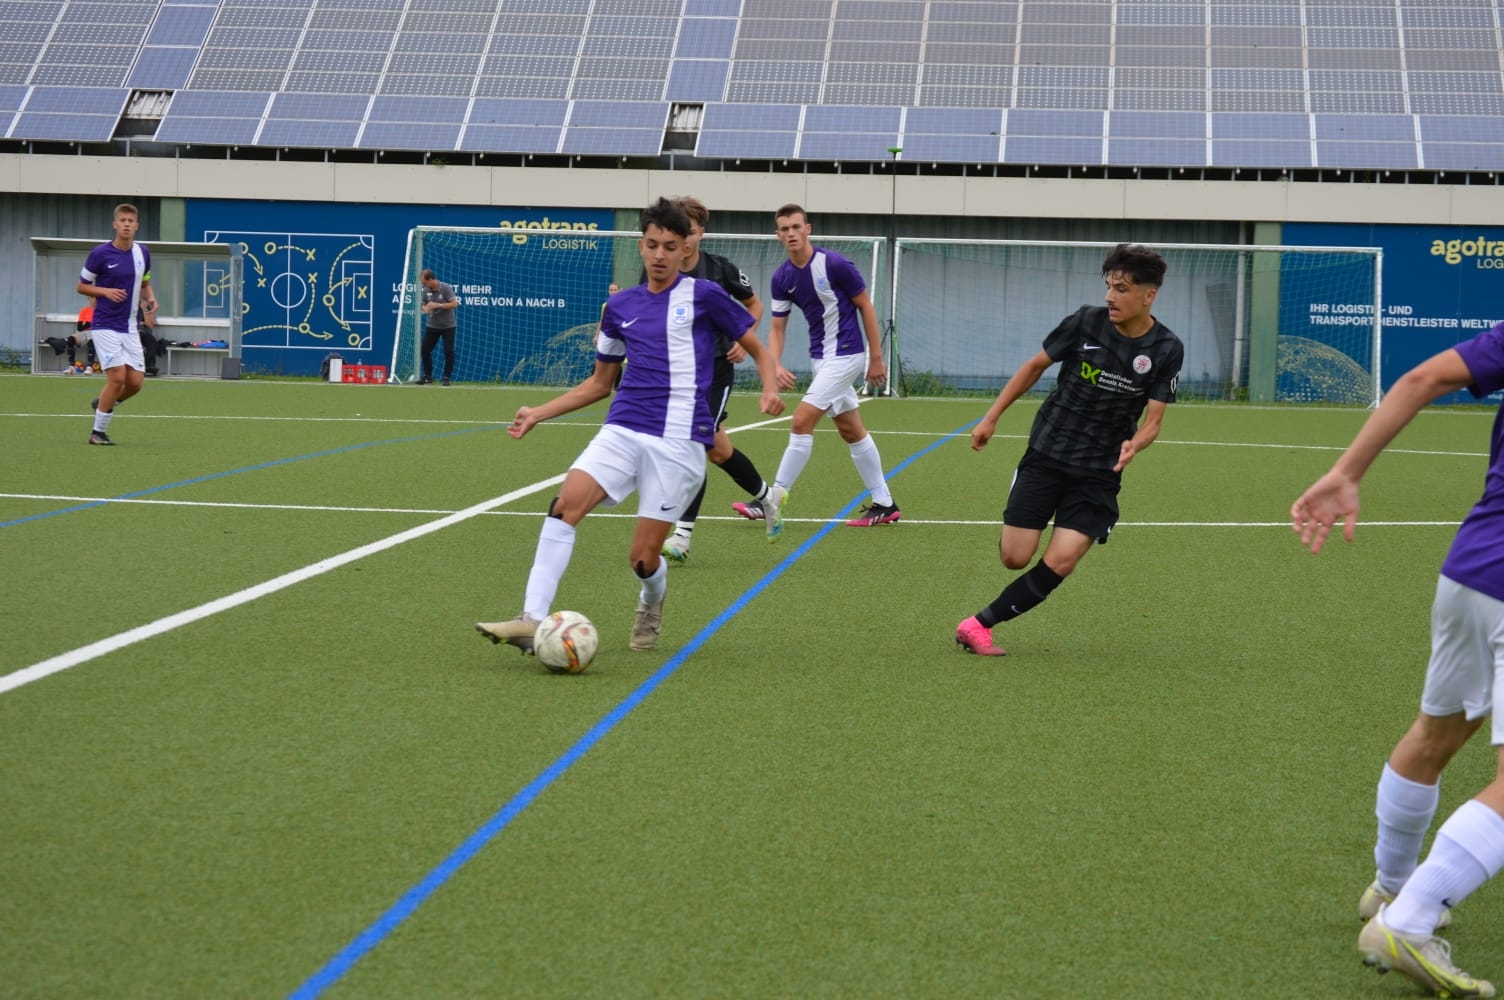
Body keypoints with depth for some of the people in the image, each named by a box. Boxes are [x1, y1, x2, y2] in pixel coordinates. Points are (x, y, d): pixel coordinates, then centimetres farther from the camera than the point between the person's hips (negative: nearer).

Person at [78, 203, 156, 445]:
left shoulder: (143, 253, 5)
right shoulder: (100, 253, -9)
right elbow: (81, 286, -1)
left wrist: (150, 298, -1)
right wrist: (106, 291, -19)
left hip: (129, 328, 5)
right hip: (105, 326, -5)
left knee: (135, 382, -1)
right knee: (117, 377, -15)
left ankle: (102, 404, 29)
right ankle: (98, 432, 0)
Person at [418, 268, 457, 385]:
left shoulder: (445, 288, -15)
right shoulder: (426, 290, -1)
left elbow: (454, 304, -18)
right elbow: (424, 304, 11)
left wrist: (438, 305, -25)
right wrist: (425, 309, -14)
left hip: (447, 326, -5)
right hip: (432, 325, 5)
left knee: (449, 351, -6)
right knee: (425, 349, 1)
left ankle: (447, 377, 5)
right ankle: (428, 377, 12)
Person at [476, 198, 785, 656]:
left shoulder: (703, 296, 1)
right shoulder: (621, 305, 14)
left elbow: (759, 350, 9)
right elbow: (599, 383, 24)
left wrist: (770, 388, -11)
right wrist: (539, 412, 16)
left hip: (679, 441, -4)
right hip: (622, 430, 4)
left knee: (643, 558, -4)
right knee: (565, 504, -22)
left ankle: (651, 606, 33)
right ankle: (532, 620, -26)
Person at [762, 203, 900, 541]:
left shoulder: (835, 265, -17)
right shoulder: (782, 278, 0)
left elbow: (865, 306, -9)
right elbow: (777, 327, 3)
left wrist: (876, 357, -8)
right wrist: (776, 366, -15)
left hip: (845, 354, -8)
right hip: (821, 357, 8)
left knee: (801, 422, -15)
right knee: (852, 431, 13)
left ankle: (775, 499, -10)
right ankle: (884, 504, 22)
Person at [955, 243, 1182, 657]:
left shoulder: (1166, 350, -7)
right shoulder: (1085, 321, -7)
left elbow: (1153, 419, -6)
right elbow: (1035, 366, 7)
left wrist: (1134, 445, -29)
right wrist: (991, 417, 7)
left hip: (1100, 472, 0)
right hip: (1046, 453, 0)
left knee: (1059, 563, -15)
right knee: (1014, 557, -8)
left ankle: (980, 624, -1)